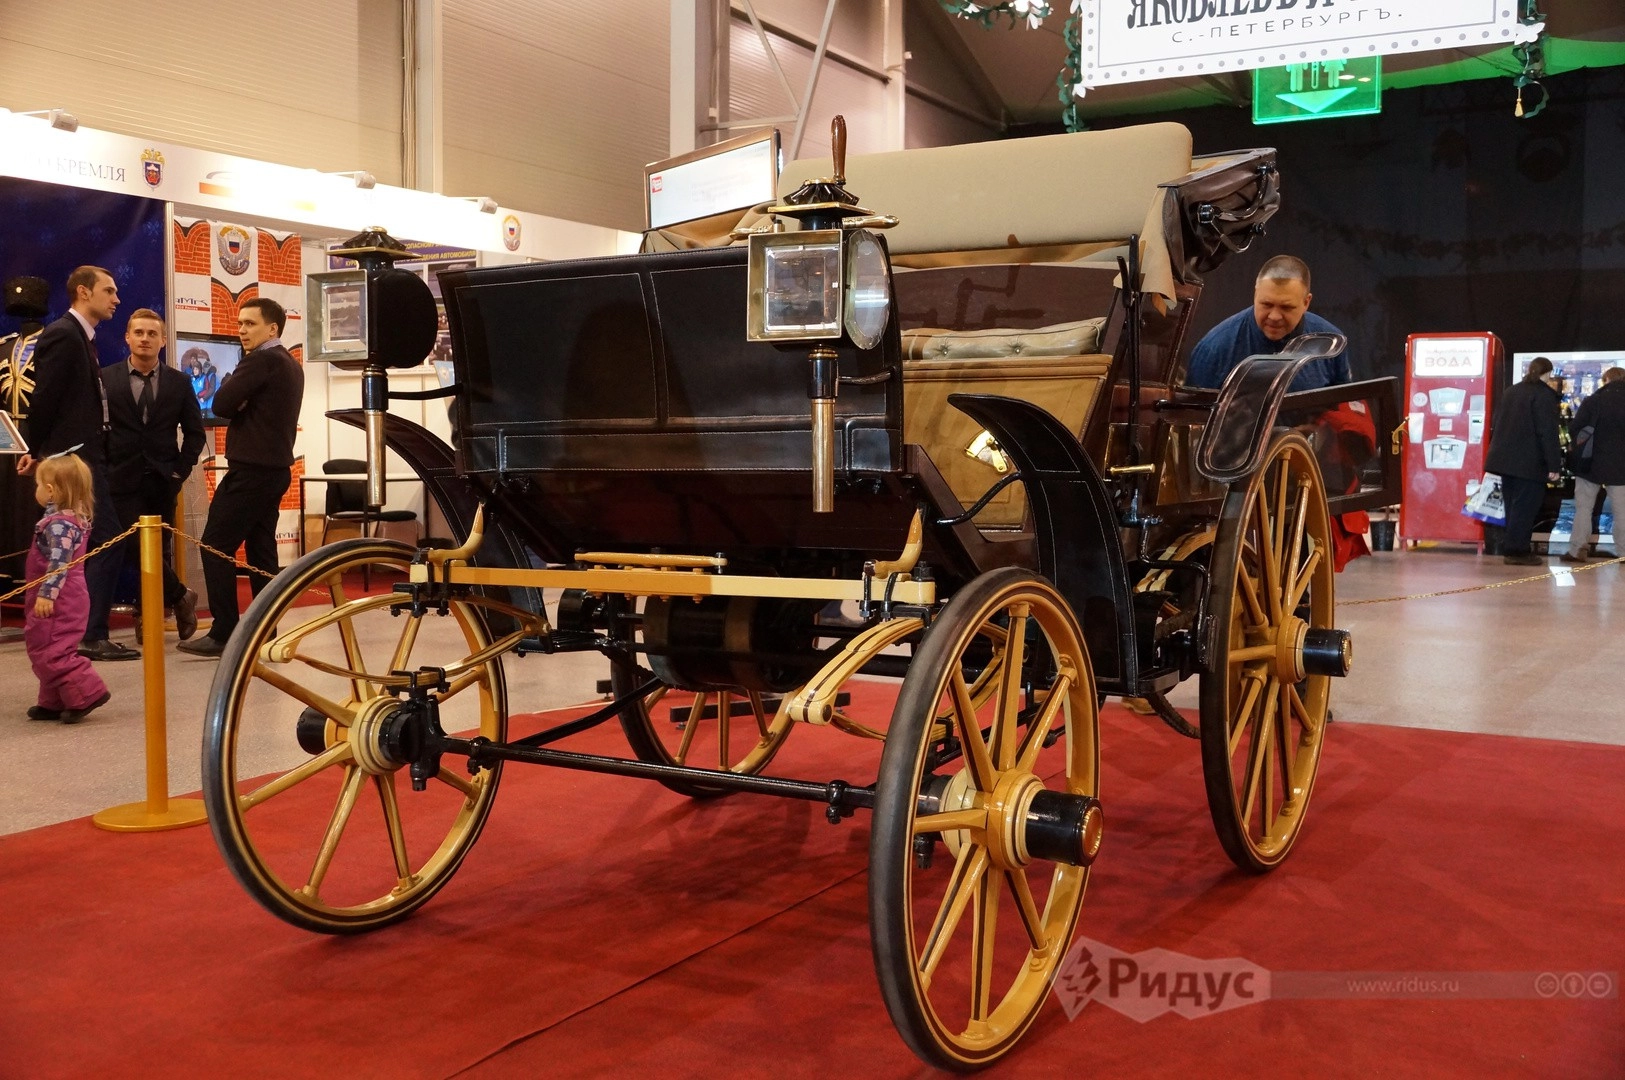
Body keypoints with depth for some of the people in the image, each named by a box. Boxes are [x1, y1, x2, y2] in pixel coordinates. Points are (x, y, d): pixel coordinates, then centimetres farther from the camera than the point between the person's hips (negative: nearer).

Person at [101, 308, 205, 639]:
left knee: (158, 548, 4)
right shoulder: (106, 378, 2)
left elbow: (194, 431, 9)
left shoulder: (179, 382, 6)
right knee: (134, 546, -10)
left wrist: (181, 470, -1)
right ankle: (180, 597, 6)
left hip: (163, 480, 1)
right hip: (123, 479, -1)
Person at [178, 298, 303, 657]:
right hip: (275, 467, 9)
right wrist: (242, 404, 0)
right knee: (261, 549, 9)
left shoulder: (261, 361, -13)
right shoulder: (290, 364, 17)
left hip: (251, 469, -9)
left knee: (215, 546, -6)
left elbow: (222, 404, -15)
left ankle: (224, 633, -7)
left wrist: (238, 403, 4)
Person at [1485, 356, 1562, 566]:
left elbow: (1495, 425, 19)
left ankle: (1511, 548, 14)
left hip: (1505, 459, 8)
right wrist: (1554, 465, -13)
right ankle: (1517, 550, -6)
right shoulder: (1545, 395, -8)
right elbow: (1548, 432, -14)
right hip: (1529, 462, -8)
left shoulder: (1510, 392, 16)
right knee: (1524, 507, -4)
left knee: (1513, 505, 13)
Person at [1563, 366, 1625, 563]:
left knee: (1583, 508, 5)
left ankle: (1577, 550, 1)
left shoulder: (1593, 401, -8)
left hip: (1591, 463, -1)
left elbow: (1574, 429, -9)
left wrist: (1582, 442, 11)